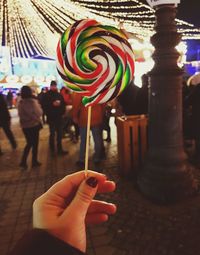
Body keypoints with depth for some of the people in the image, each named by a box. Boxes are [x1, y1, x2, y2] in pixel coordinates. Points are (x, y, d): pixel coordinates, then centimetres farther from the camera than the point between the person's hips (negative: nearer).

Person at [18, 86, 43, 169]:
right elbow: (39, 113, -13)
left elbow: (20, 114, 9)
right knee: (35, 144, 10)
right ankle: (34, 162, 21)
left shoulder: (20, 103, 0)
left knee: (29, 143, 20)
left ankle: (23, 161, 17)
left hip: (24, 126, 6)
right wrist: (38, 106, 1)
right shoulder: (33, 101, -17)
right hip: (34, 125, -5)